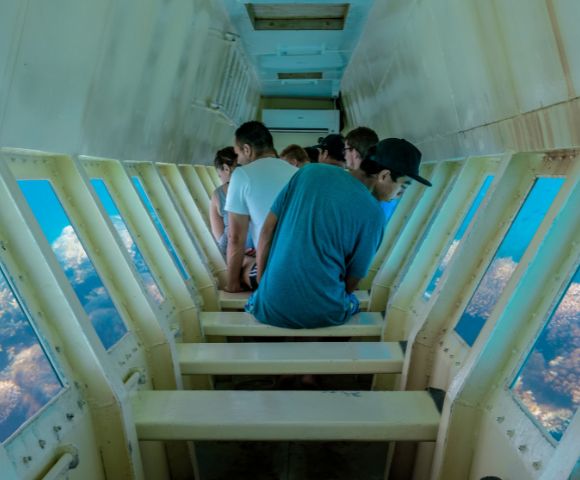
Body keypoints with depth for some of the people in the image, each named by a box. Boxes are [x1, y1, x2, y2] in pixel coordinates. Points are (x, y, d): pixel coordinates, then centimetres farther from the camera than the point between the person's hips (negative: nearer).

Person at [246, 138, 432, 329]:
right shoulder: (373, 213, -8)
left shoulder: (310, 172, 0)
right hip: (323, 314, -2)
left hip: (271, 308, 2)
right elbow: (352, 280, -1)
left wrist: (261, 282, 12)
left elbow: (267, 230, 2)